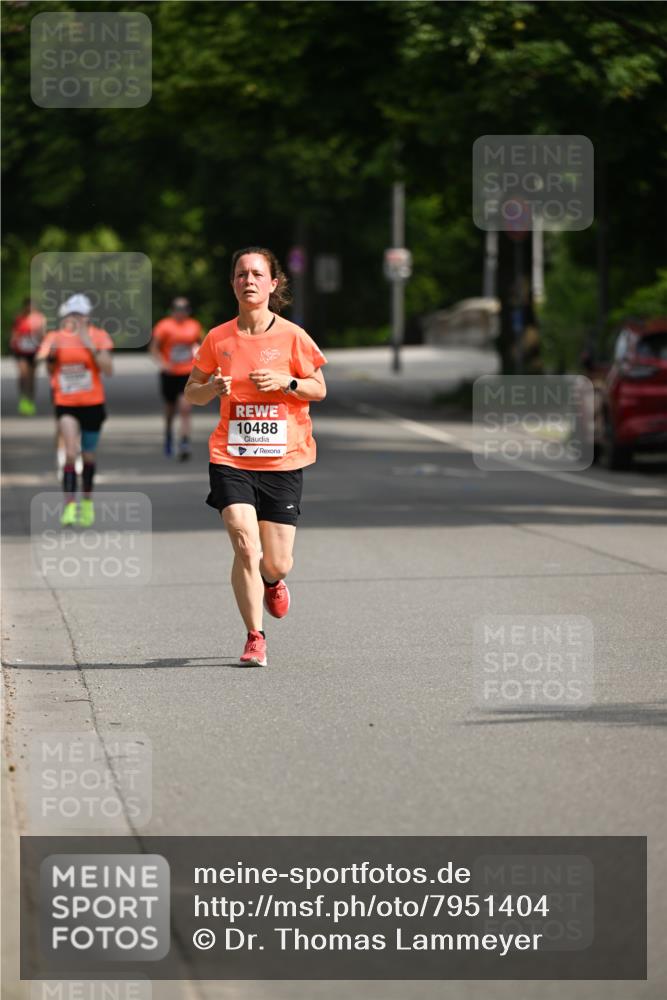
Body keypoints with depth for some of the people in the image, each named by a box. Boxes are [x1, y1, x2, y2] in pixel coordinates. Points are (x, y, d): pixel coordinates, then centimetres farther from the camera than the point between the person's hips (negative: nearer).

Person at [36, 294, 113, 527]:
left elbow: (108, 369, -11)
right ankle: (69, 506, -18)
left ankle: (87, 502, 32)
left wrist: (92, 347, -21)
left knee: (88, 455, 13)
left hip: (92, 404, 0)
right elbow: (50, 373, 9)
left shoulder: (97, 337, -3)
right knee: (71, 453, -17)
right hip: (66, 405, 0)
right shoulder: (55, 338, 0)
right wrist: (51, 356, -11)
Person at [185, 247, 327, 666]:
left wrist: (284, 382, -14)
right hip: (231, 458, 0)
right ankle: (255, 637, -4)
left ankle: (272, 582, 41)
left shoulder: (292, 336, -3)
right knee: (245, 546, -16)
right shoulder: (218, 338, 1)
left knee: (277, 564, 3)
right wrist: (211, 388, -11)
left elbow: (319, 389, 5)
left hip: (283, 459, 0)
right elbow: (192, 392, 12)